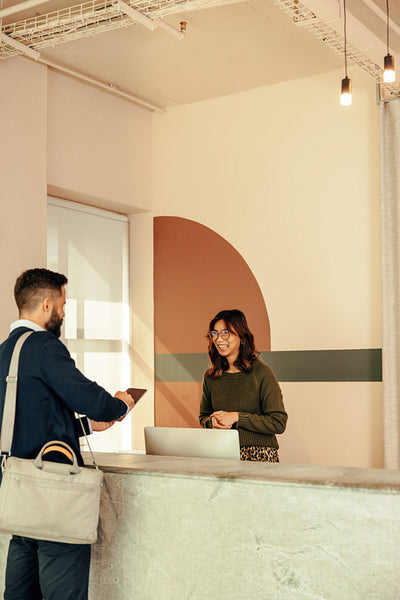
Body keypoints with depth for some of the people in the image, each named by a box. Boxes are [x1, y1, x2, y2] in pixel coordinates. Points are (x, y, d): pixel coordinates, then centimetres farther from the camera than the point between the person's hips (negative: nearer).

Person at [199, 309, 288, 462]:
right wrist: (213, 422, -1)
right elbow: (203, 416, 23)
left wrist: (236, 417, -12)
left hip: (259, 455, -4)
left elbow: (278, 423, -8)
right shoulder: (210, 376, 10)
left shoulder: (262, 372, -6)